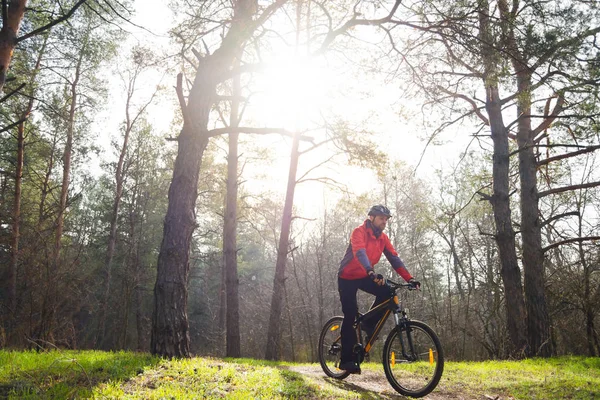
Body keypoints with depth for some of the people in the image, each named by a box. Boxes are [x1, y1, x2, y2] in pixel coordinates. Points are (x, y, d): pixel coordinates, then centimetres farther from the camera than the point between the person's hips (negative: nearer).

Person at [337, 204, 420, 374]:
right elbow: (360, 253, -40)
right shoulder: (359, 232, -22)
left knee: (386, 293, -21)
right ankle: (347, 359, -6)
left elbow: (394, 259, -8)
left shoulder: (383, 238, -2)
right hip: (347, 277, -5)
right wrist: (371, 272, -57)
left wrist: (409, 278, -20)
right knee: (350, 315, -12)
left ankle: (369, 324, 1)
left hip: (364, 276, 6)